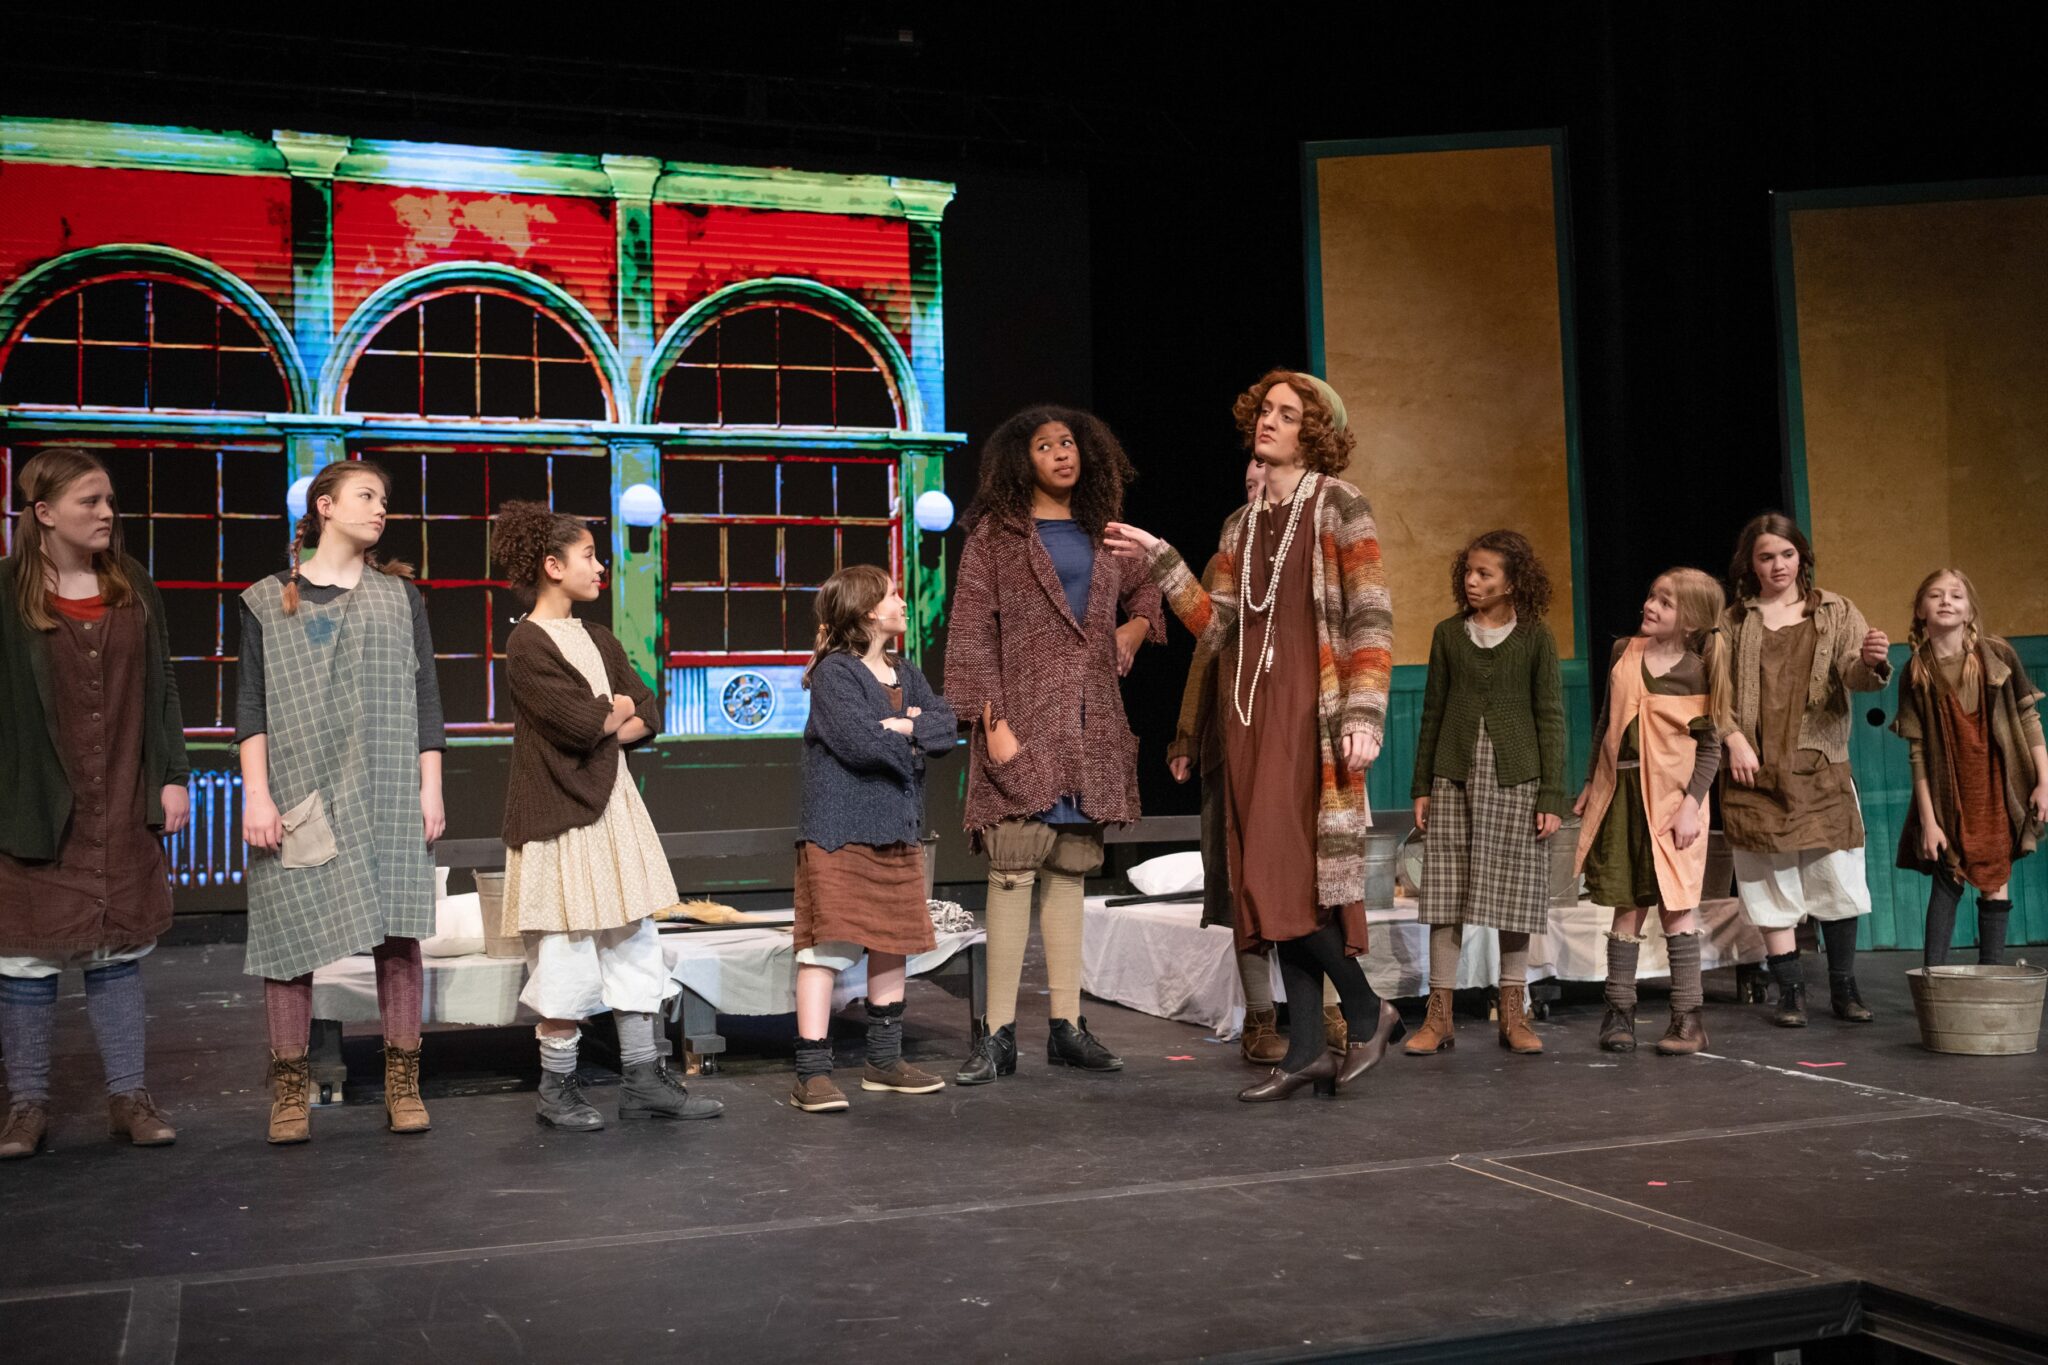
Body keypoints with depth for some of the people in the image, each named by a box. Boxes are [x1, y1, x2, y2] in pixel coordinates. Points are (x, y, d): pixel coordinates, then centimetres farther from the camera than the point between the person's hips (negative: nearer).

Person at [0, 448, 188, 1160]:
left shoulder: (132, 587, 7)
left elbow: (161, 688, 11)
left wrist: (172, 776, 6)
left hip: (124, 805, 3)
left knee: (119, 947, 8)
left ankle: (128, 1096, 16)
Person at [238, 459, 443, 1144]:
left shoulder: (399, 595, 13)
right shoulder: (269, 600, 9)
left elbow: (425, 699, 10)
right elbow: (252, 705, 4)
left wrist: (431, 788, 3)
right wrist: (256, 793, -6)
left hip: (388, 791, 1)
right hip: (300, 787, -1)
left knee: (397, 931, -2)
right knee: (292, 933, -1)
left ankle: (402, 1081, 7)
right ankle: (289, 1086, 9)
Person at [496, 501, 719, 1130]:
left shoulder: (599, 640, 14)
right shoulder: (526, 644, -10)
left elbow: (647, 717, 7)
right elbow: (579, 722, -20)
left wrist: (598, 724, -10)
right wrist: (617, 711, 0)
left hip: (613, 804, 8)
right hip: (558, 814, -8)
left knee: (633, 939, 9)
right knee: (568, 952, -3)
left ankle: (642, 1078, 17)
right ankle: (556, 1090, 10)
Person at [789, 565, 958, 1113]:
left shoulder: (905, 673, 14)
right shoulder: (834, 672, -10)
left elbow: (947, 728, 3)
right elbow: (860, 740, -23)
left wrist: (904, 727, -15)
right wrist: (913, 742, -7)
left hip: (897, 832, 9)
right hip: (840, 834, -8)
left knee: (893, 943, 14)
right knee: (828, 945, -9)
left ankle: (884, 1061, 26)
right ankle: (812, 1073, -6)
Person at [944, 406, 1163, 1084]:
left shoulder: (1103, 534, 16)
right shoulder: (994, 534, 2)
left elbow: (1148, 592, 34)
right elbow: (971, 634, -4)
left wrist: (1134, 630, 12)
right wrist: (992, 722, -12)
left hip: (1089, 725, 5)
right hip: (1023, 722, -5)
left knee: (1069, 871, 6)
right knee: (1014, 870, -9)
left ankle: (1066, 1026, 10)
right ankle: (998, 1033, -6)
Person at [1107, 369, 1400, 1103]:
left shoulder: (1339, 506, -1)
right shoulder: (1243, 524, 17)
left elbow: (1371, 621, -8)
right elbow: (1217, 628, 11)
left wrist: (1364, 714, -17)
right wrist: (1162, 562, 4)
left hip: (1313, 714, -6)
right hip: (1252, 715, 6)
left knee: (1287, 871, -13)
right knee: (1273, 880, 4)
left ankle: (1366, 1009, 7)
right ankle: (1308, 1049, 9)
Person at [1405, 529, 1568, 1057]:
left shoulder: (1535, 638, 1)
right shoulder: (1448, 634, 8)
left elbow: (1551, 717, 1)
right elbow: (1433, 712, 10)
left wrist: (1552, 796, -5)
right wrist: (1421, 787, 7)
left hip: (1514, 778, -2)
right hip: (1454, 776, 2)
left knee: (1513, 895, 3)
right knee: (1445, 895, 0)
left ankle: (1513, 1015, 13)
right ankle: (1439, 1017, 5)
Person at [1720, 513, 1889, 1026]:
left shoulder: (1836, 613, 8)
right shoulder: (1733, 622, 7)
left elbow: (1854, 675, -5)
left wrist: (1871, 661, -27)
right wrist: (1733, 738, -10)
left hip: (1821, 770, 0)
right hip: (1756, 771, 0)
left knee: (1836, 877, 2)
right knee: (1772, 884, 2)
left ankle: (1844, 988, 15)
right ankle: (1790, 993, 10)